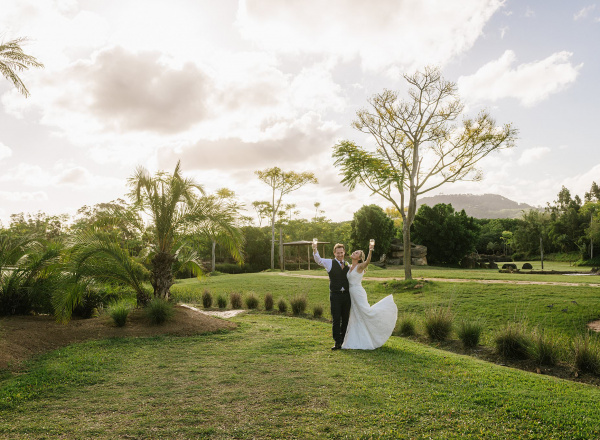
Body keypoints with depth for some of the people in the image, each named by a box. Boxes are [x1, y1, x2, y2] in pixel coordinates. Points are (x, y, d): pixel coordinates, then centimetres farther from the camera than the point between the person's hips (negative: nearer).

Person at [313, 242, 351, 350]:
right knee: (336, 319, -4)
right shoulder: (330, 263, 1)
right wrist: (315, 249, -34)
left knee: (345, 319, 10)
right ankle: (337, 342, 2)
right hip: (335, 295, -4)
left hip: (346, 295, 4)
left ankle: (343, 341, 22)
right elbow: (318, 260, -17)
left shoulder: (347, 265, 14)